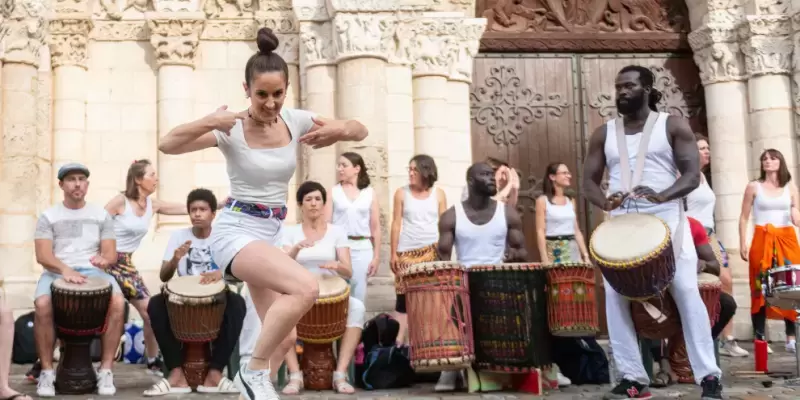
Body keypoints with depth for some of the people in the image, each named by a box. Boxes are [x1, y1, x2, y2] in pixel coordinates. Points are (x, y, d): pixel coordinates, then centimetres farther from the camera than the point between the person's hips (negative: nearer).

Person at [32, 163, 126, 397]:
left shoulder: (101, 216, 12)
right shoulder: (48, 217, 8)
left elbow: (111, 253, 6)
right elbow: (42, 256, -3)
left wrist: (104, 260, -20)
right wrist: (64, 269, -23)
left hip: (93, 272, 1)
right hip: (56, 272, -1)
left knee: (118, 303, -30)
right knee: (41, 305, -34)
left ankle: (105, 370, -18)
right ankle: (47, 371, -16)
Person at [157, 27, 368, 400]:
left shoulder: (295, 120, 0)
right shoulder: (231, 129, -13)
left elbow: (360, 131, 4)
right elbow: (166, 145, -21)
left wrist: (338, 130, -19)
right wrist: (209, 122, -36)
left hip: (272, 235, 7)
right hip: (236, 231, -7)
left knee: (281, 340, 9)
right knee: (306, 288, -30)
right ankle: (254, 370, -12)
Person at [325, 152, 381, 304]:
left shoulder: (370, 193, 6)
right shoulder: (333, 192, 5)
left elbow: (375, 227, 7)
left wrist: (376, 256, 5)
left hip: (362, 248, 1)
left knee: (359, 292, 5)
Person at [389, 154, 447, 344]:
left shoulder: (438, 194, 6)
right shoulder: (402, 193, 5)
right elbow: (396, 224, 4)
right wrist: (393, 253, 0)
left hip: (432, 250, 0)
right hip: (407, 251, 0)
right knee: (403, 295, -2)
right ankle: (398, 340, 1)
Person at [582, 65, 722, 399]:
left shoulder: (673, 126, 3)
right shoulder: (603, 134, 12)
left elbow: (692, 175, -5)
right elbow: (589, 180, 9)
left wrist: (661, 196, -25)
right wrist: (603, 201, -15)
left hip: (666, 219, -3)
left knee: (687, 294, -7)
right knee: (614, 296, -6)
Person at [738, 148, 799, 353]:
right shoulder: (754, 187, 5)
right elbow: (744, 218, 5)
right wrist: (742, 244, -3)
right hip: (762, 241, -2)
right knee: (761, 289, -4)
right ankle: (760, 338, -1)